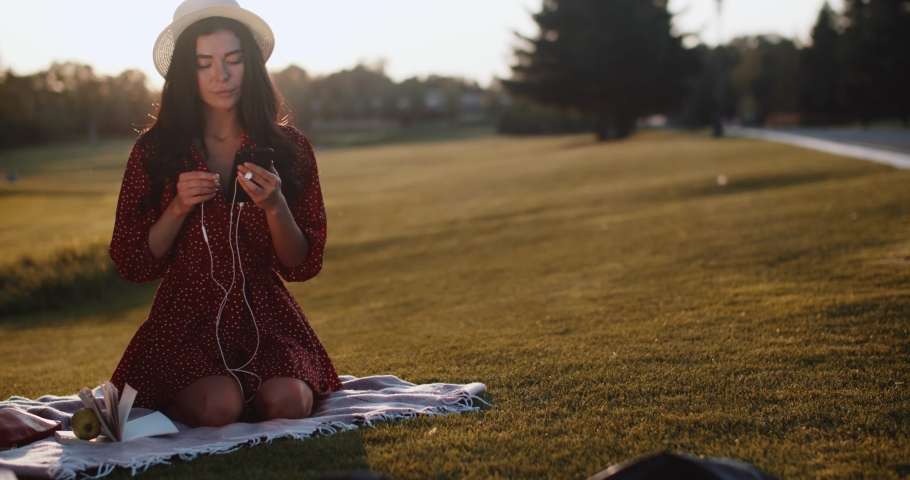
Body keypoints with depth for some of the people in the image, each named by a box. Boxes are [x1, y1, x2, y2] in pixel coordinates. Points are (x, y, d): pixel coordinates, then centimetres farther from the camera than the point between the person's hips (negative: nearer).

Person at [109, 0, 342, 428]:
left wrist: (274, 206, -17)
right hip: (187, 318, -1)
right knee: (219, 406, -30)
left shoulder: (287, 148, 3)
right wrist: (179, 207, -15)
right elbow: (132, 266, 0)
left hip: (266, 316, 2)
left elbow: (303, 267, 1)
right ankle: (177, 403, 5)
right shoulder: (156, 151, 1)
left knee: (286, 401, -28)